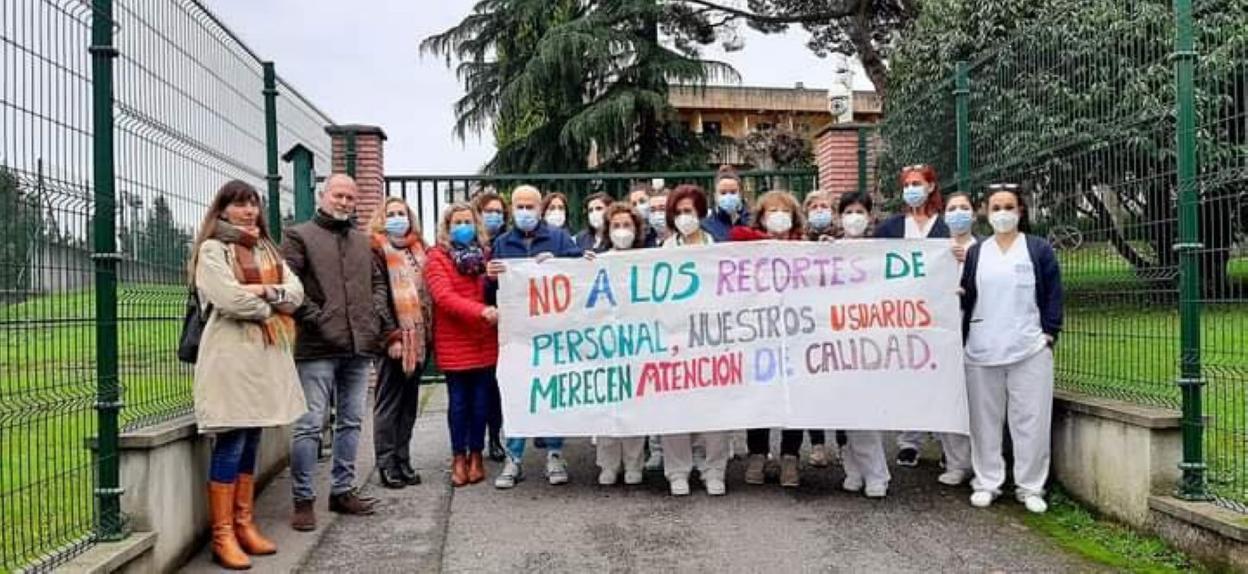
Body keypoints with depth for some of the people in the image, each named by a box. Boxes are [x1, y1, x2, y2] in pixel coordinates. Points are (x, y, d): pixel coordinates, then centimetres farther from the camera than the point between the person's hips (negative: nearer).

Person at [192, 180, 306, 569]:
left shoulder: (266, 249, 18)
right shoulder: (211, 250, -3)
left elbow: (296, 292, 8)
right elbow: (229, 299, -17)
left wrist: (268, 292, -11)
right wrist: (270, 309, -2)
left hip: (267, 355, 7)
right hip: (232, 356, -7)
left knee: (251, 443, 11)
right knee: (231, 445, -5)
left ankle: (245, 526, 19)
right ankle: (222, 537, 1)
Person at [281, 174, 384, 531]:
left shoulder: (363, 241, 19)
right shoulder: (298, 236, 1)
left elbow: (378, 281, 25)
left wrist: (374, 314, 9)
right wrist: (314, 317, -13)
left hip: (359, 346, 6)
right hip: (317, 347, -6)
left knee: (351, 422, 12)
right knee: (310, 425, -4)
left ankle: (343, 490, 23)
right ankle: (303, 500, 6)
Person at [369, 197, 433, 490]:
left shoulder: (418, 250, 15)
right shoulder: (377, 251, -3)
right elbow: (377, 297, -10)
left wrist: (428, 332, 9)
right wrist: (392, 335, -16)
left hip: (417, 337, 6)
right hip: (394, 338, -6)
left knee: (409, 403, 11)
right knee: (388, 403, 1)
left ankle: (403, 461, 19)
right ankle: (387, 465, 9)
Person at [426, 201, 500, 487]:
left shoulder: (484, 254, 12)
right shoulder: (437, 257, -1)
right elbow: (444, 297, -15)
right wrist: (481, 311, -25)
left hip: (484, 340, 3)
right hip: (453, 341, -3)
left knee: (481, 399, 6)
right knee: (458, 400, 3)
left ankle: (476, 455, 19)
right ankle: (459, 457, 16)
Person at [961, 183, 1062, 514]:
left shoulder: (1039, 249, 5)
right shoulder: (975, 252, 11)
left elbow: (1053, 295, 3)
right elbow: (964, 296, 9)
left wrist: (1049, 334, -4)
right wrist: (962, 338, 0)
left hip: (1029, 350, -2)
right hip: (982, 350, 2)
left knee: (1031, 420, 1)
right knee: (985, 420, 6)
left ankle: (1030, 487, 12)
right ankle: (987, 483, 16)